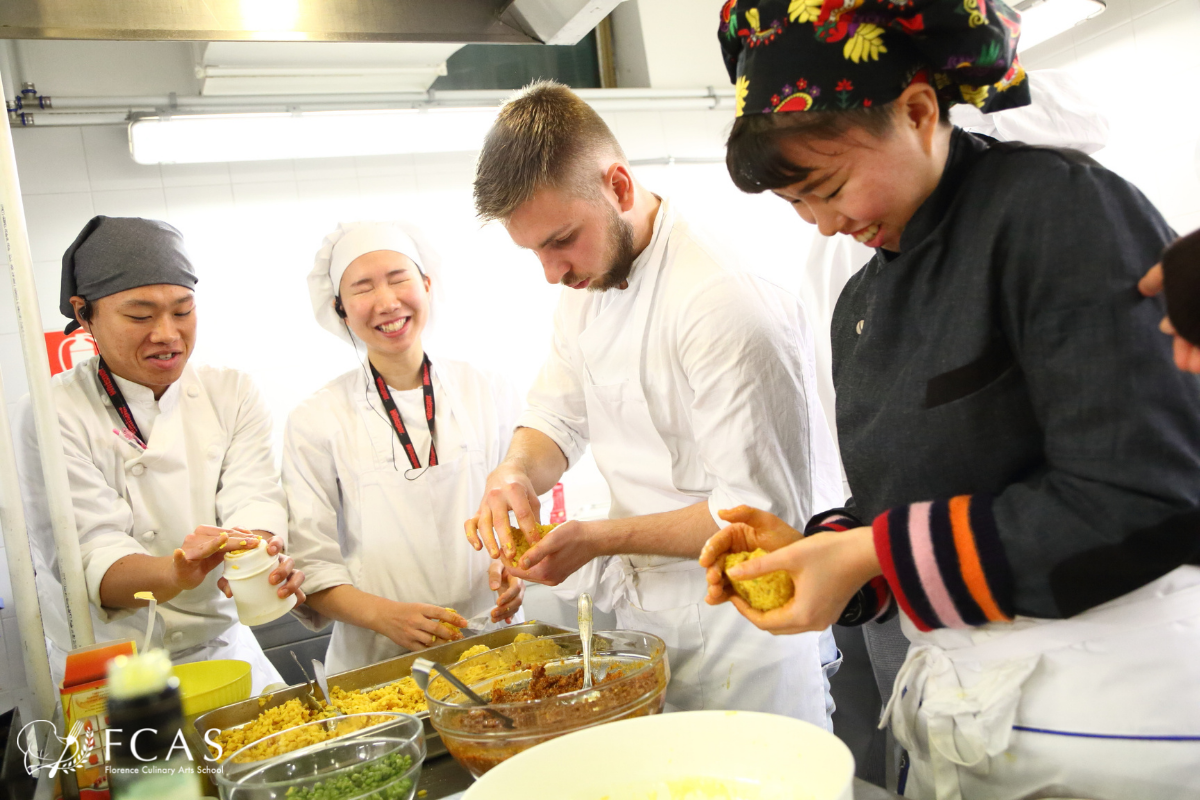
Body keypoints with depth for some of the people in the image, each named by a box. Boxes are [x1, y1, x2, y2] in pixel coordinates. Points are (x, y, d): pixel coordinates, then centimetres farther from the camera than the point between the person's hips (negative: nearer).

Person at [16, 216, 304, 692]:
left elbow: (252, 500, -11)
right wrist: (174, 574, -40)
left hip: (224, 651, 2)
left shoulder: (233, 394, 2)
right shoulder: (51, 415, -9)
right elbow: (92, 557, -19)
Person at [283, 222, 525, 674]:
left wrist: (511, 567, -6)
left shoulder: (490, 393, 6)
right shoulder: (315, 422, 1)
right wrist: (384, 614, -16)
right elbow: (312, 565, 0)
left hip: (492, 641, 1)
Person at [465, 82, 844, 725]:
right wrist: (517, 472, -12)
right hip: (645, 616, 8)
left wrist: (600, 538, -23)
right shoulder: (586, 284, 2)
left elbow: (766, 513, -24)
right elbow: (557, 414, 11)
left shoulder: (726, 301, -26)